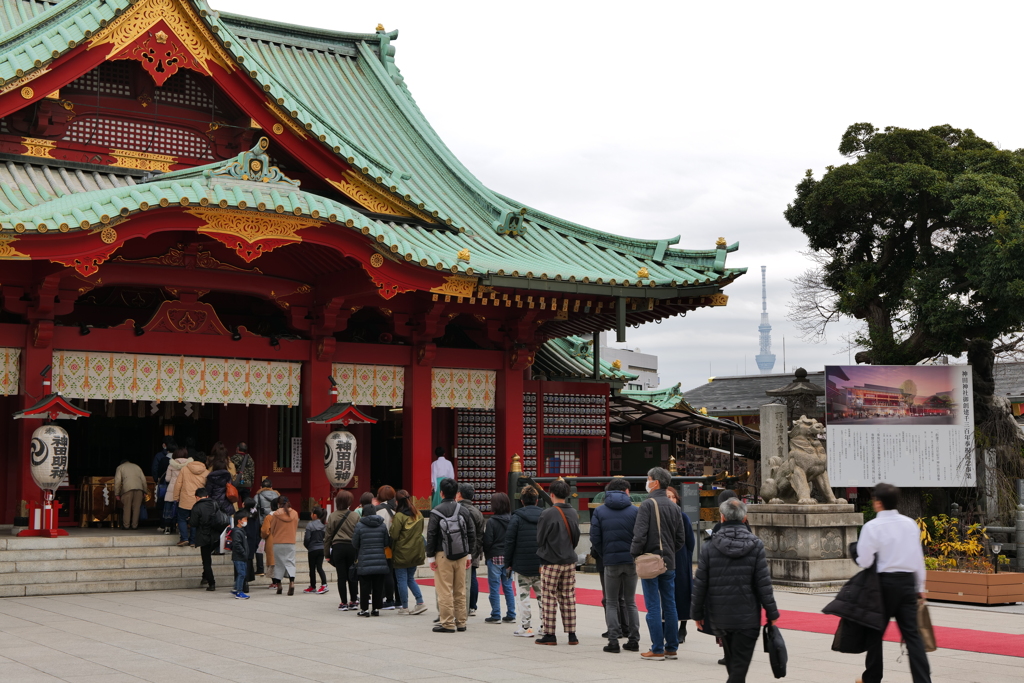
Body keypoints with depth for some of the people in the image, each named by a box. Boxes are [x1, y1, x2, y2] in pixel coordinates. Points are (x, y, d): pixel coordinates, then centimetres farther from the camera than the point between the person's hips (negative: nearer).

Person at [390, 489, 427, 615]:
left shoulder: (399, 516, -16)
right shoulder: (418, 515, 4)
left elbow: (394, 535, -17)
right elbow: (421, 531, 13)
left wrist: (392, 524, -1)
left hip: (401, 553, -6)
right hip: (416, 552, 6)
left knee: (402, 580, 4)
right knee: (410, 578, 18)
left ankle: (404, 607, 8)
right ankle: (420, 602, 6)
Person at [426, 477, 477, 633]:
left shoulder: (436, 512, -7)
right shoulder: (464, 510, 6)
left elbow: (431, 535, -8)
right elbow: (472, 533, 8)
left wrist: (431, 556, -2)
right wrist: (469, 554, 15)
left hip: (443, 556, -5)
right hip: (461, 556, 5)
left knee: (445, 591, -2)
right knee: (460, 590, 10)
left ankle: (447, 623, -2)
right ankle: (461, 622, 14)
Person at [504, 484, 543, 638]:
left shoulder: (517, 517, -5)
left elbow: (509, 541, -6)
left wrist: (508, 563, 2)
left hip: (522, 564, -3)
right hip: (541, 565, 3)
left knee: (523, 595, 3)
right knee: (542, 594, 11)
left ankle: (526, 626, 1)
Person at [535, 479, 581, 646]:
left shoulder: (547, 514, -13)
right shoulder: (574, 513, 5)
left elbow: (540, 539, -6)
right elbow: (576, 537, 12)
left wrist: (543, 558, 10)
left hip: (551, 563, -6)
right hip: (570, 562, 6)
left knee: (549, 599, 1)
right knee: (569, 598, 10)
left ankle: (549, 635, 3)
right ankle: (572, 635, 10)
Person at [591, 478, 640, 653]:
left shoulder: (599, 512, 1)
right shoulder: (635, 511, 0)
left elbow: (595, 538, -3)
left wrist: (603, 556, 9)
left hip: (610, 562, -1)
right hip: (631, 561, 1)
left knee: (611, 603, 8)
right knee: (630, 602, 13)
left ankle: (613, 640, -2)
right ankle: (633, 640, 11)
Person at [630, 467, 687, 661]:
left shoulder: (648, 504, -12)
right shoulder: (674, 507, 10)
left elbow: (640, 534, -19)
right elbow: (681, 539, 11)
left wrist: (635, 554, -6)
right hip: (669, 563, 6)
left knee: (653, 606, -3)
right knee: (669, 606, 11)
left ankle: (657, 650, -1)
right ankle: (672, 648, 16)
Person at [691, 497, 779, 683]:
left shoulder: (709, 547, -4)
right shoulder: (756, 546, -6)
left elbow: (700, 584, -2)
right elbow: (764, 583, -6)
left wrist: (697, 612, 8)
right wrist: (771, 612, 2)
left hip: (720, 617, 2)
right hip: (747, 617, -2)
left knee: (732, 663, 19)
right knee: (740, 665, 0)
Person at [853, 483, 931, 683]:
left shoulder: (872, 527, -12)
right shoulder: (910, 524, 4)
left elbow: (864, 561, -13)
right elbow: (919, 557, 9)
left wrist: (856, 552, 10)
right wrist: (920, 587, 17)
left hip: (885, 583, -4)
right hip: (908, 582, 4)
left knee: (875, 631, 12)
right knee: (912, 633, 3)